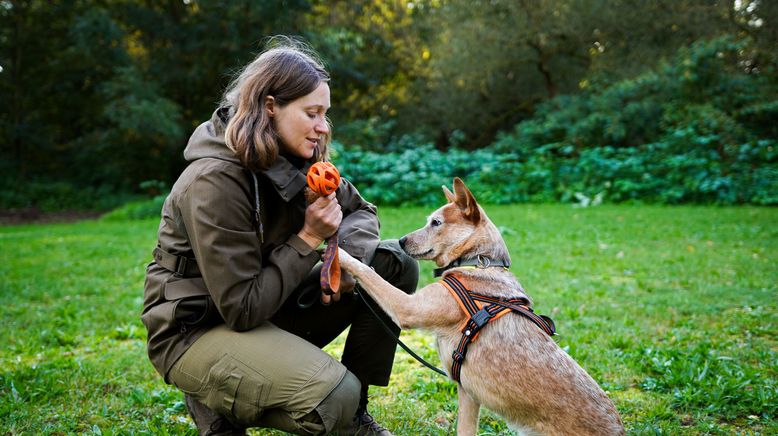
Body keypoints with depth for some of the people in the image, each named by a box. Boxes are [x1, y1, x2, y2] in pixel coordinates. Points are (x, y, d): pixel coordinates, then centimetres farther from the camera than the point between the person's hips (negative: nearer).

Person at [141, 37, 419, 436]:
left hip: (267, 307, 8)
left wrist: (347, 258, -14)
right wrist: (308, 239, -22)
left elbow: (360, 211, 8)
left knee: (396, 265, -5)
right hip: (196, 331, -8)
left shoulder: (295, 159, -3)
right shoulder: (214, 182, -26)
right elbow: (242, 310, -25)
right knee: (333, 397, -32)